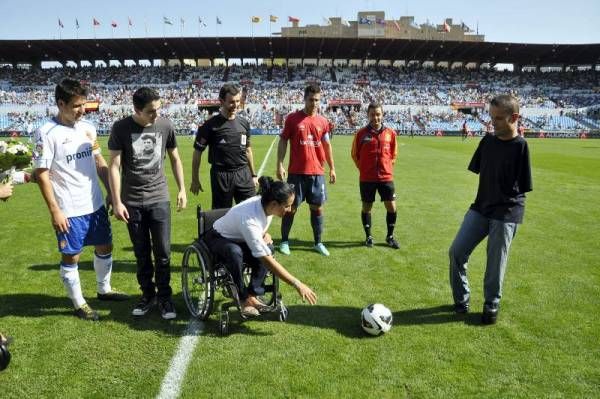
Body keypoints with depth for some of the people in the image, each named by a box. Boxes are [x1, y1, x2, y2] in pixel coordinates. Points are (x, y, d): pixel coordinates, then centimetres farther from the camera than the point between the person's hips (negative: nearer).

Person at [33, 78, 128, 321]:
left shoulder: (87, 127, 5)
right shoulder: (47, 133, -14)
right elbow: (41, 174, -13)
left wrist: (111, 191, 11)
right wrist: (54, 211, -15)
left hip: (95, 204, 7)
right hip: (69, 210, -6)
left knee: (105, 246, 17)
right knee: (71, 257, 7)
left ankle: (104, 290, 38)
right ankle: (79, 304, 24)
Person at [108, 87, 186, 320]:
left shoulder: (165, 125, -2)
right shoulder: (121, 128, -7)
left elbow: (174, 158, 10)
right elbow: (114, 166, -6)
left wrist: (182, 189, 7)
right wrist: (117, 202, -10)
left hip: (159, 199, 1)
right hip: (132, 202, 0)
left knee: (163, 252, 1)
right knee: (141, 253, 10)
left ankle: (164, 297, 17)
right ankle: (147, 295, 26)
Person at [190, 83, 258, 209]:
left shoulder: (244, 123, 8)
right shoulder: (210, 125, -6)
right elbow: (197, 152, -2)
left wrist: (253, 174, 17)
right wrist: (195, 180, -3)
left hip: (243, 174, 4)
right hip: (221, 176, -4)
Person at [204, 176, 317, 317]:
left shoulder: (265, 205, -17)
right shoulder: (248, 219, -40)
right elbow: (267, 261, -41)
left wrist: (265, 234, -16)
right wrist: (297, 284, -42)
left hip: (240, 238, 7)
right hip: (218, 239, -7)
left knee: (267, 248, -22)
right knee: (235, 252, -39)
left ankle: (252, 295, -12)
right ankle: (243, 299, -21)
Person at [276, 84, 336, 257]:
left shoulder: (323, 121, 7)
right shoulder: (292, 118, -2)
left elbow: (326, 145, 14)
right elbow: (283, 142, -1)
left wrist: (332, 168, 13)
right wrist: (280, 165, -9)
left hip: (317, 172, 3)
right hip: (296, 172, -3)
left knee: (317, 207, 8)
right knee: (291, 207, 4)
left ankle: (318, 243, 20)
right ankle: (284, 241, 18)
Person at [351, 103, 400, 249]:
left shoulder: (390, 133, 1)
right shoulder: (361, 134, -5)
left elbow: (393, 155, 13)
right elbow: (354, 155, 5)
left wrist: (386, 168, 6)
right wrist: (364, 169, 4)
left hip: (386, 177, 2)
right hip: (366, 179, -1)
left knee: (392, 208, 2)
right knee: (366, 207, 8)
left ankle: (390, 236, 21)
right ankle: (368, 236, 25)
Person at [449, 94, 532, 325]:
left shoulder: (520, 146, -11)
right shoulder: (487, 141, 5)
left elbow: (521, 188, -8)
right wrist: (485, 200, 9)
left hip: (506, 213, -5)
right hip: (480, 207, 5)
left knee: (495, 262, 3)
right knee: (456, 252, 1)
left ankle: (492, 306, 24)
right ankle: (461, 301, 19)